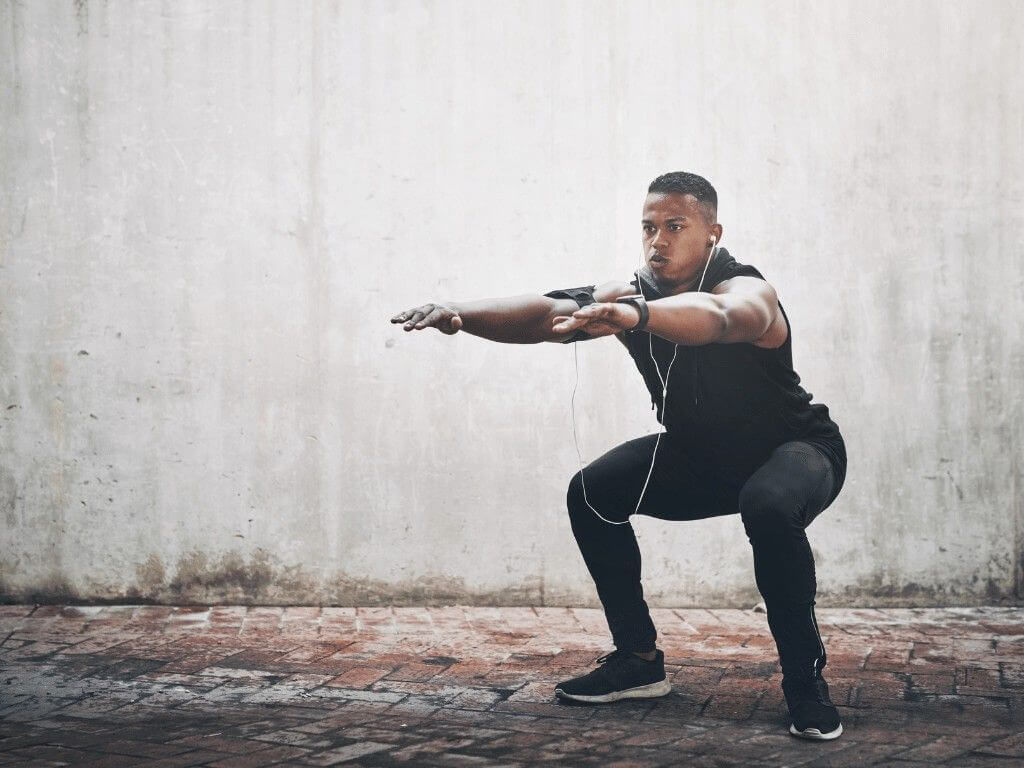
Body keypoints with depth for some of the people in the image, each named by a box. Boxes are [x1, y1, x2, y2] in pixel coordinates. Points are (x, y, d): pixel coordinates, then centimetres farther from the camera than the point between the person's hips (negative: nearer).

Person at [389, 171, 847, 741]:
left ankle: (806, 678, -21)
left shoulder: (748, 292, -28)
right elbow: (544, 314, -25)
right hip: (698, 454, 6)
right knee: (593, 495, -8)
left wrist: (635, 315, -74)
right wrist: (462, 313, -43)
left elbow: (716, 318, -54)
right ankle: (640, 660, 3)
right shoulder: (632, 293, -10)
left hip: (798, 446, -6)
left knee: (771, 508, -38)